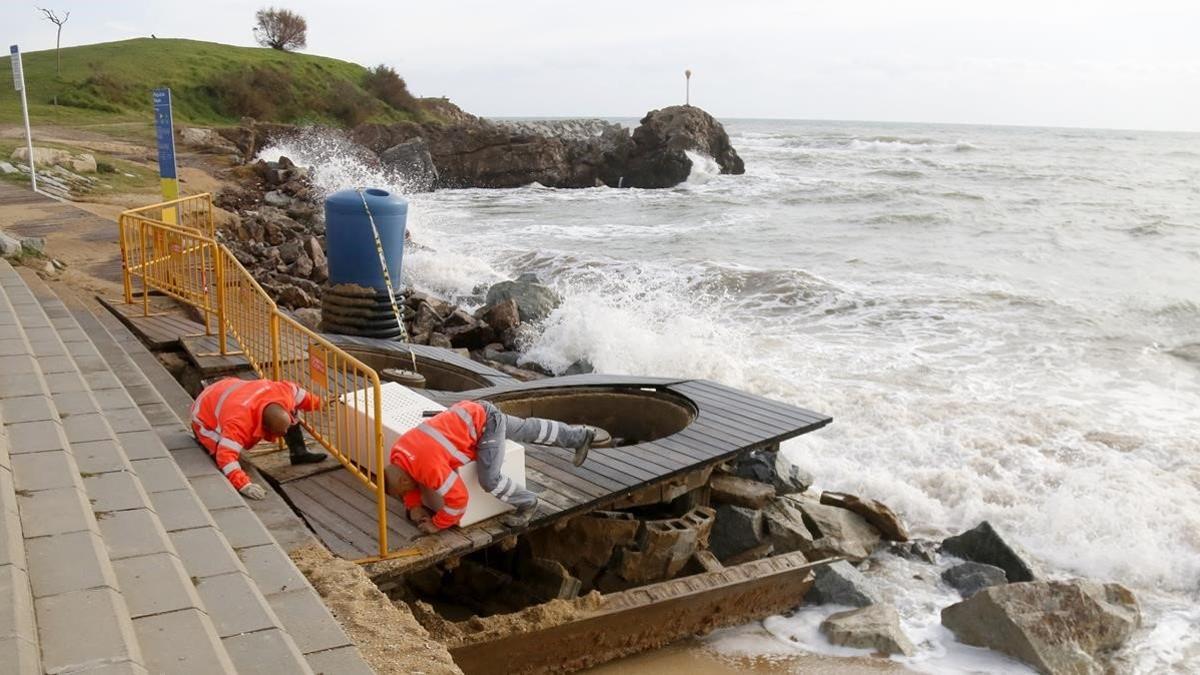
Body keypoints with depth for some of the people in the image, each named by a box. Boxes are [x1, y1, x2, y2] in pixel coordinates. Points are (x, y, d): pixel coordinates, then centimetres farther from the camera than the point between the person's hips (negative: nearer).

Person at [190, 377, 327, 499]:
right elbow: (226, 456, -53)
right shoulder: (239, 423, -49)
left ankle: (299, 453, 5)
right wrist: (244, 485, -63)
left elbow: (295, 390, -7)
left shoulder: (281, 392, -31)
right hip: (206, 416, -5)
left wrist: (317, 402, 6)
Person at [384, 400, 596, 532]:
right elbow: (411, 477, 16)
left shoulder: (429, 467, -30)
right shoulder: (397, 455, -6)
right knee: (526, 430, 23)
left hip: (485, 423, -9)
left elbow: (458, 498, -24)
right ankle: (580, 435, 39)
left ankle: (528, 503, 9)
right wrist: (414, 506, 4)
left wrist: (437, 524, -13)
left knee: (489, 480, -17)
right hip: (475, 412, 9)